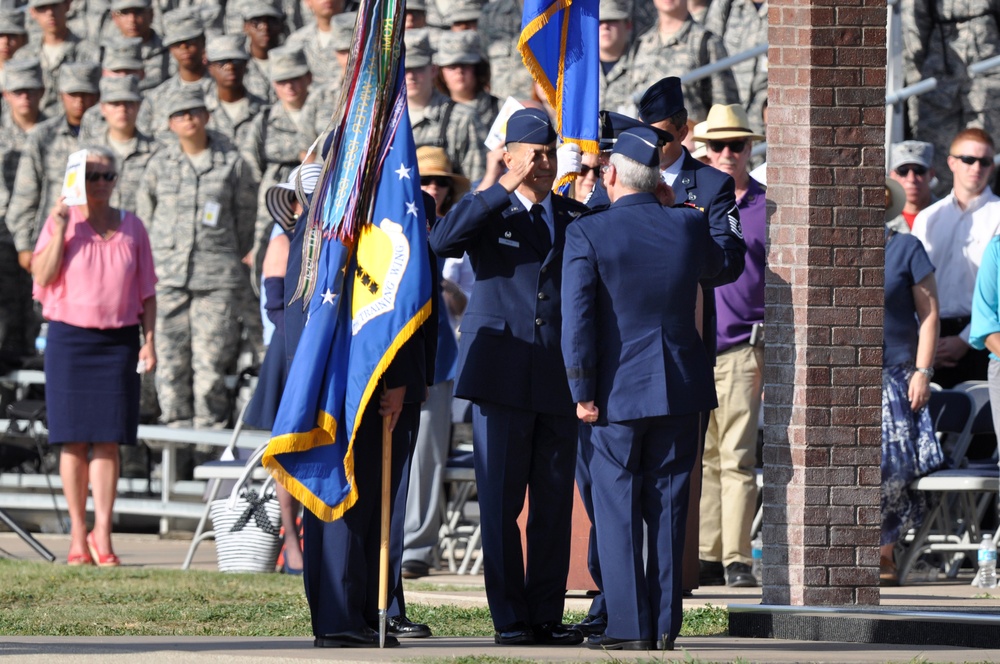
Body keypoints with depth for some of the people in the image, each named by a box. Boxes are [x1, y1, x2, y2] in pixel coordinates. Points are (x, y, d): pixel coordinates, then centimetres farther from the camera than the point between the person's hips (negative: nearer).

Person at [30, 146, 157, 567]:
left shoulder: (131, 228, 9)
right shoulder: (61, 222, 3)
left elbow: (146, 291, 11)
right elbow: (43, 275, -6)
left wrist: (149, 339, 2)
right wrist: (60, 230, -14)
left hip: (118, 341, 1)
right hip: (69, 338, -1)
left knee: (107, 440, -3)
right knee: (74, 441, -1)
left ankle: (102, 535, -4)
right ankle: (78, 535, 5)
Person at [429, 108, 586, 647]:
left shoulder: (576, 217, 14)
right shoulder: (485, 212, 4)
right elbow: (441, 241, -16)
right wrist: (504, 190, -18)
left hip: (559, 379, 3)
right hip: (501, 375, -3)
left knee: (555, 501, 3)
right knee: (500, 501, -2)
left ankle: (547, 616, 8)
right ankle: (509, 618, 1)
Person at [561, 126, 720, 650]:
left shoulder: (587, 234, -10)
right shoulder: (688, 226, 0)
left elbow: (577, 319, -14)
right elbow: (715, 264, 23)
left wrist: (583, 392, -8)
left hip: (621, 390, -3)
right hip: (682, 389, 3)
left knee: (618, 506, 3)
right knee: (668, 506, 9)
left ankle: (629, 626, -1)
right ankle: (665, 625, 9)